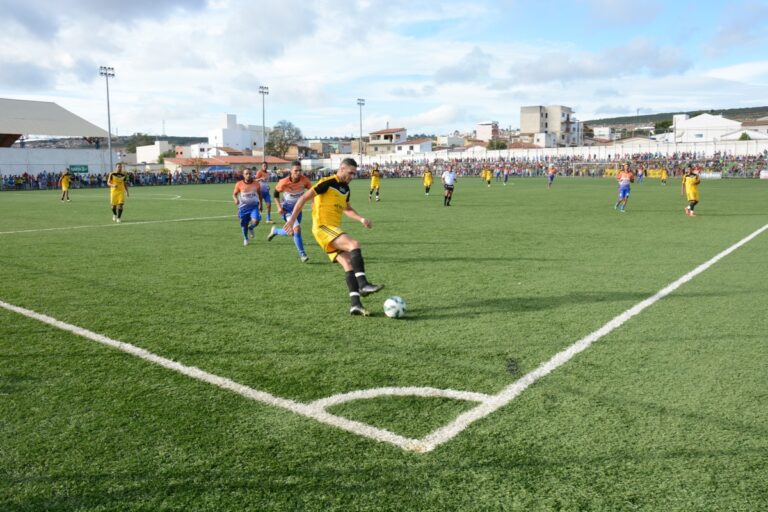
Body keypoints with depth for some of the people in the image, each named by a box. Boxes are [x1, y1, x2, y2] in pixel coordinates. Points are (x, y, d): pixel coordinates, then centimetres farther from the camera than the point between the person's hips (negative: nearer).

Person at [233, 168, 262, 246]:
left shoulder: (256, 184, -6)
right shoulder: (239, 184, -9)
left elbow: (259, 193, 12)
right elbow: (234, 194, 3)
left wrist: (260, 204, 17)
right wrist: (236, 199, -19)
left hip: (254, 206, 0)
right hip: (243, 207, 0)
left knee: (255, 221, -23)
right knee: (244, 224, 8)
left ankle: (250, 228, 15)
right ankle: (245, 239, 35)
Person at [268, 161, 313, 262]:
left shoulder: (304, 180, -17)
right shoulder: (284, 182, -22)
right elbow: (276, 193, -5)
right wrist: (279, 207, -13)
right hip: (287, 208, -4)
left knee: (292, 231, 13)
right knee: (297, 229, -21)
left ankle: (275, 231, 43)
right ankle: (302, 254, -10)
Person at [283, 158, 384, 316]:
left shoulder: (345, 188, 16)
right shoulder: (327, 183, -9)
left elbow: (346, 209, 31)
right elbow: (304, 198, -9)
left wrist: (361, 219, 14)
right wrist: (292, 219, -12)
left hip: (333, 228, 8)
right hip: (323, 227, -8)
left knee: (349, 264, -3)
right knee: (354, 245, -26)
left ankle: (355, 304, -6)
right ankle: (363, 285, -29)